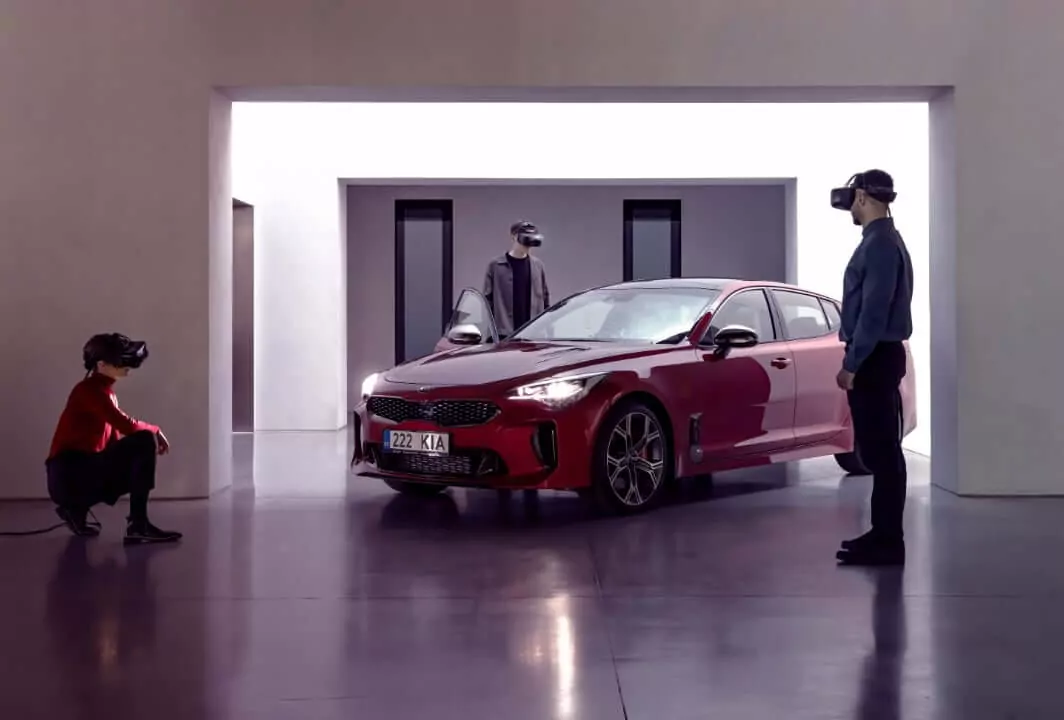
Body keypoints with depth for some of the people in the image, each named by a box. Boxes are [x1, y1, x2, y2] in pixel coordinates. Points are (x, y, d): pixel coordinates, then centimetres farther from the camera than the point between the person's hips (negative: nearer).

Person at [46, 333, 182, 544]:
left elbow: (114, 439, 13)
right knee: (145, 441, -16)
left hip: (86, 468, 9)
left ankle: (76, 508, 13)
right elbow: (127, 426, -20)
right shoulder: (89, 390, -11)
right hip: (70, 473, -9)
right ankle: (138, 526, -16)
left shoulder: (104, 391, 17)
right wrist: (155, 431, -1)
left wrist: (151, 435, 0)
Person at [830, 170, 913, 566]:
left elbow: (874, 312, -22)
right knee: (879, 450, 13)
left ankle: (887, 541, -3)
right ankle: (884, 534, 19)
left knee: (882, 452, -7)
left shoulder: (880, 245, -16)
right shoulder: (881, 241, 16)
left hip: (874, 360, -10)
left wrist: (851, 364, -19)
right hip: (876, 357, 10)